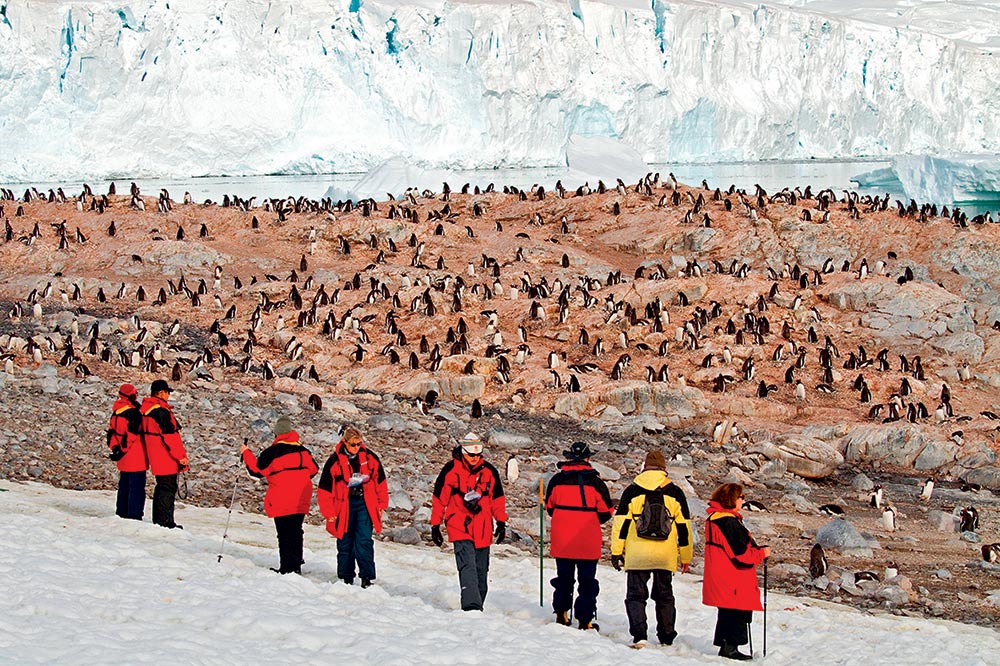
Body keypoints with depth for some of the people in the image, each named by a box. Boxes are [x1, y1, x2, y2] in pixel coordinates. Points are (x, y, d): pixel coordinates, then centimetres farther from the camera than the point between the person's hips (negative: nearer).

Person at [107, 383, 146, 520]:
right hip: (136, 460, -9)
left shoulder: (116, 413, 9)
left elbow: (112, 432, 13)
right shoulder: (133, 413, -19)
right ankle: (134, 515, -6)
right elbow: (132, 435, -22)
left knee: (124, 486, 18)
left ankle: (122, 513, 25)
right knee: (137, 487, -4)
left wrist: (115, 448, 11)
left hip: (123, 462, 9)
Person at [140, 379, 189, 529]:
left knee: (162, 487, 18)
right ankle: (165, 522, -3)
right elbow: (170, 436, -20)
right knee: (168, 489, -4)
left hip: (156, 458, 10)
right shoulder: (161, 411, -20)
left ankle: (158, 520, 23)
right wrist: (181, 456, -13)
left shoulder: (147, 409, 10)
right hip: (167, 460, -10)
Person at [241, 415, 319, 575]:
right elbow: (313, 470, 15)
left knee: (284, 536, -2)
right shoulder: (303, 451, 5)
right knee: (296, 533, 15)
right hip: (301, 502, 5)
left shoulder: (272, 452, -11)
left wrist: (246, 454, 8)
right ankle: (296, 566, 19)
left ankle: (287, 569, -4)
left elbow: (257, 470, -5)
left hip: (282, 502, -5)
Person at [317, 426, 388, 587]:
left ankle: (367, 577, -6)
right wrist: (329, 512, -4)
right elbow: (325, 489, -4)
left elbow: (380, 481, 9)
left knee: (364, 541, -7)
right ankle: (346, 578, 15)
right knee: (345, 542, 6)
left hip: (365, 504, 0)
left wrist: (381, 504, 9)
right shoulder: (335, 461, -8)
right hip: (344, 505, 0)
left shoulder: (370, 457, -2)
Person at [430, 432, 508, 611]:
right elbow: (439, 498, 4)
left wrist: (501, 522, 11)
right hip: (460, 528, -4)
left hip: (483, 531, 4)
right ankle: (471, 606, -26)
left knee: (481, 571, 9)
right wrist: (435, 526, 4)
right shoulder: (451, 470, -2)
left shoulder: (489, 471, 7)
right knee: (468, 568, -18)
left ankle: (477, 606, 19)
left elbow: (497, 499, 17)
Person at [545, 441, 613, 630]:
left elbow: (549, 507, 10)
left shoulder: (557, 480, -2)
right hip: (588, 543, -2)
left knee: (564, 577, 18)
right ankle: (585, 620, 4)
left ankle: (561, 614, 20)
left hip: (561, 541, 2)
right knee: (587, 581, 5)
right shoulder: (594, 481, -8)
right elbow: (606, 512, -3)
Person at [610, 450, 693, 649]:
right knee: (664, 596, 15)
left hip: (637, 556, -2)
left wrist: (616, 552, 5)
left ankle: (639, 635, -13)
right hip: (666, 557, 2)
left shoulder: (632, 491, 1)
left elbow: (621, 523, 0)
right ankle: (667, 638, 17)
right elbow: (684, 528, 8)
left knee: (636, 595, 3)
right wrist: (686, 557, 15)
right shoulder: (675, 492, 5)